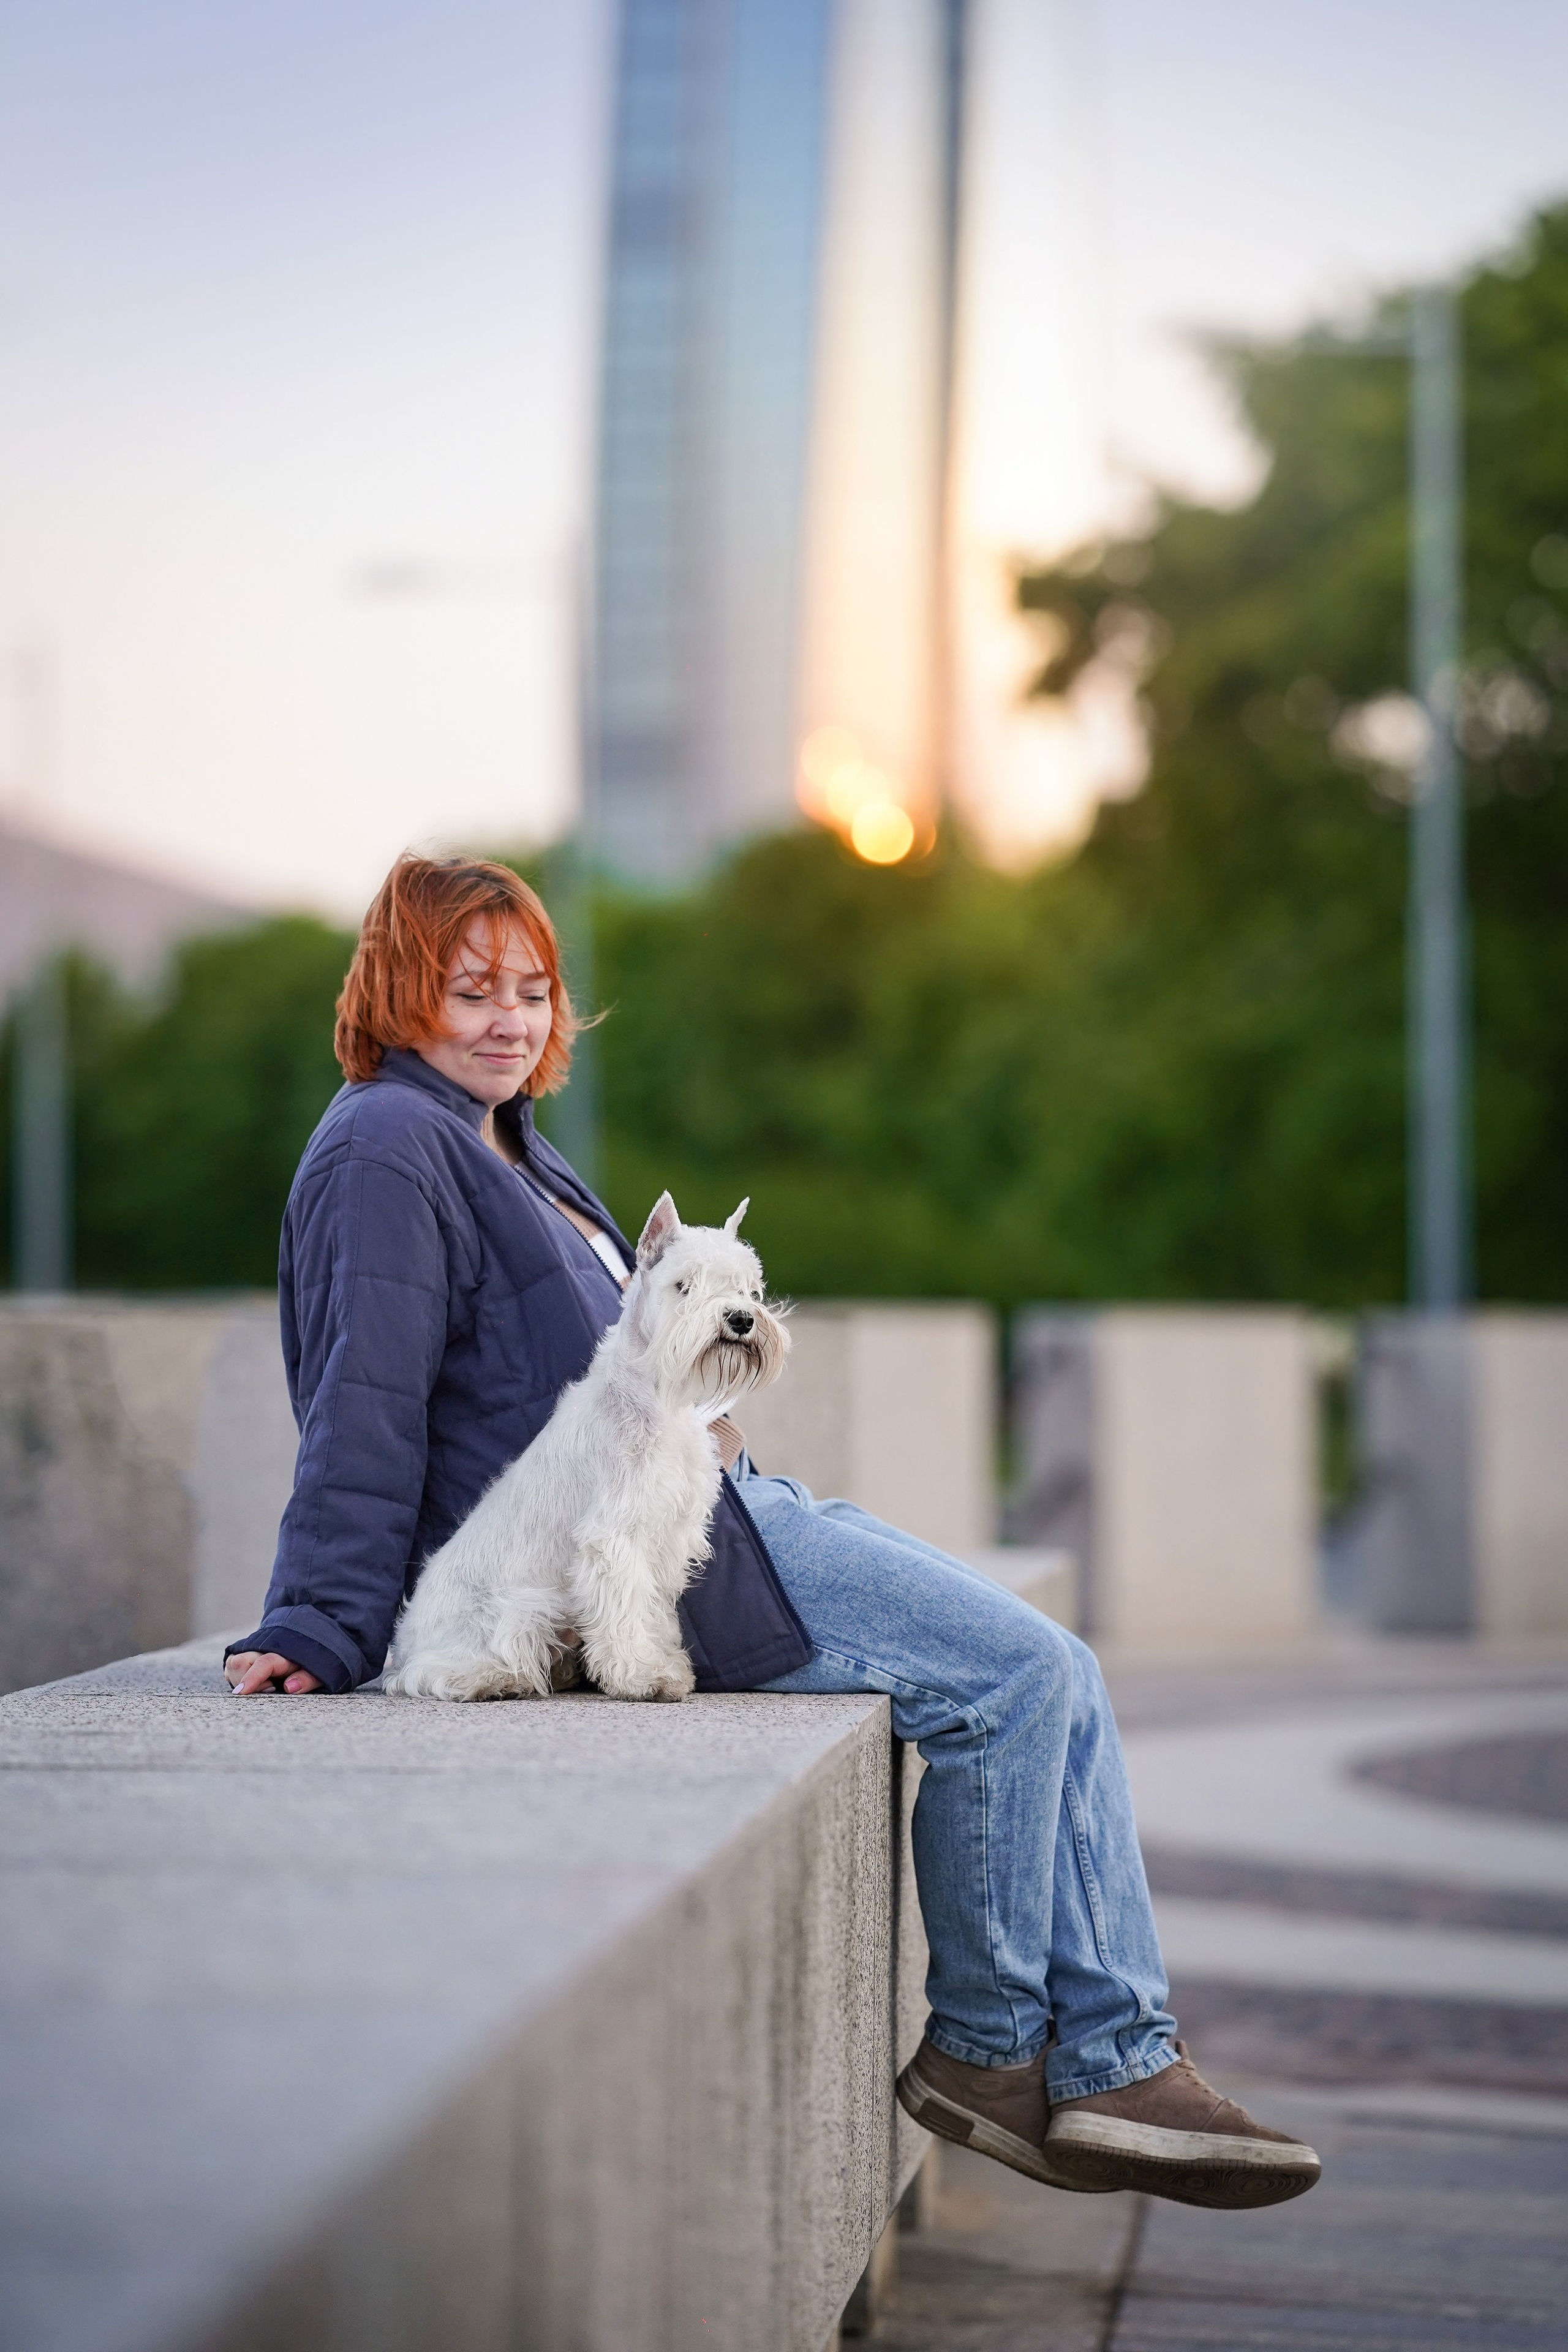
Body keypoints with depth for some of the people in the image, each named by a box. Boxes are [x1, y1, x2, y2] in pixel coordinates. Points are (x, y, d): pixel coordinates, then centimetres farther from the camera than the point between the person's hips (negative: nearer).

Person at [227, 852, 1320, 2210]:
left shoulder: (501, 1150, 23)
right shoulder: (388, 1152, -8)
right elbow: (366, 1414, -16)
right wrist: (320, 1632, -20)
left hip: (698, 1503, 11)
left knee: (1058, 1676, 1)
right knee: (1017, 1670, -15)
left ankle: (1116, 2061, -1)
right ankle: (986, 2051, -1)